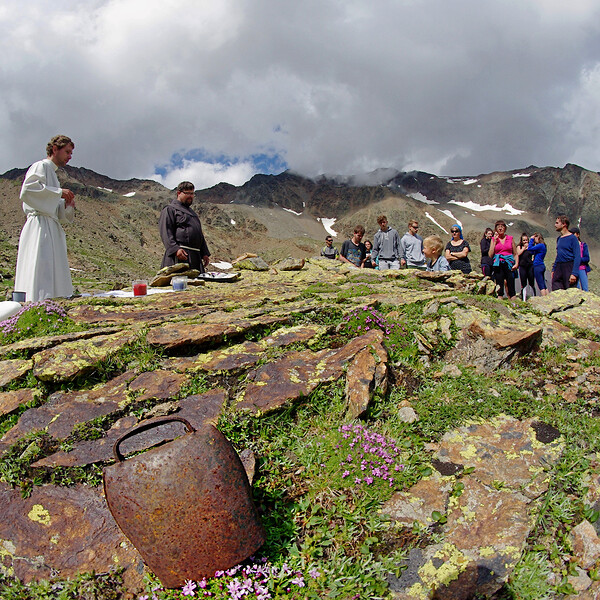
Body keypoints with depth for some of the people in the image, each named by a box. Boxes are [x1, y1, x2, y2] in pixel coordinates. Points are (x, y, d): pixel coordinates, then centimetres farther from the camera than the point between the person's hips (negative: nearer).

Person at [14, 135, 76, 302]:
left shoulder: (52, 172, 28)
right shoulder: (41, 166, 1)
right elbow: (27, 190, -18)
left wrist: (67, 206, 6)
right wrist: (59, 192, -13)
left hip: (51, 231, 9)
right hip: (40, 228, -9)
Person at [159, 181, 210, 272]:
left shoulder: (192, 213, 29)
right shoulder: (170, 209, 2)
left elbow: (200, 234, 31)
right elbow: (166, 233, -10)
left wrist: (204, 253, 21)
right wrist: (175, 249, -22)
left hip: (195, 257, 8)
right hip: (179, 255, -8)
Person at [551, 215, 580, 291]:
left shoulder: (572, 238, -8)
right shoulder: (559, 238, 15)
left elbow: (577, 257, -13)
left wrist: (574, 273, -20)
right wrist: (553, 269, 16)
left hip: (569, 268, -7)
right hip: (559, 268, 7)